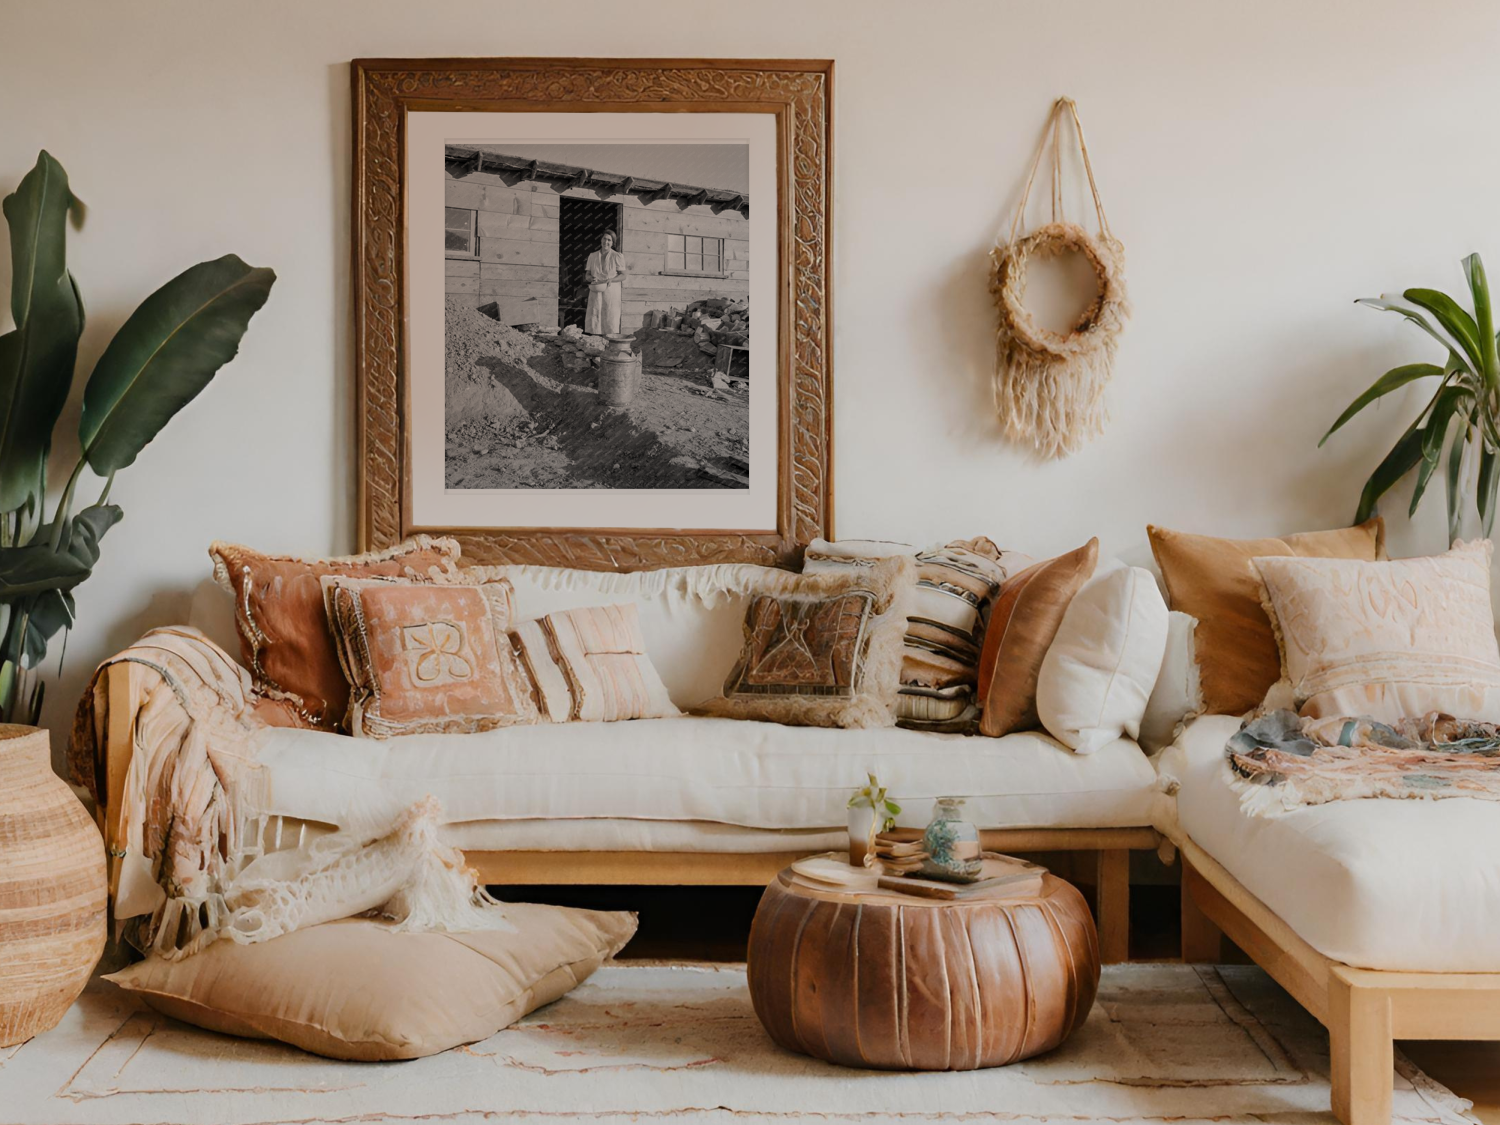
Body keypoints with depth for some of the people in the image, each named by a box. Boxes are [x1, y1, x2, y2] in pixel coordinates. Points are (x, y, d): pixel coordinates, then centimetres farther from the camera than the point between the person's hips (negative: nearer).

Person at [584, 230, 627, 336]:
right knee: (594, 318, -3)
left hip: (611, 291, -3)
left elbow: (623, 275, 1)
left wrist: (611, 280, -16)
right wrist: (591, 278, -8)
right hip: (596, 291, 3)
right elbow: (587, 274, 15)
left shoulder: (617, 256, 3)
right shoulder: (593, 256, 14)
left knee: (610, 321, -7)